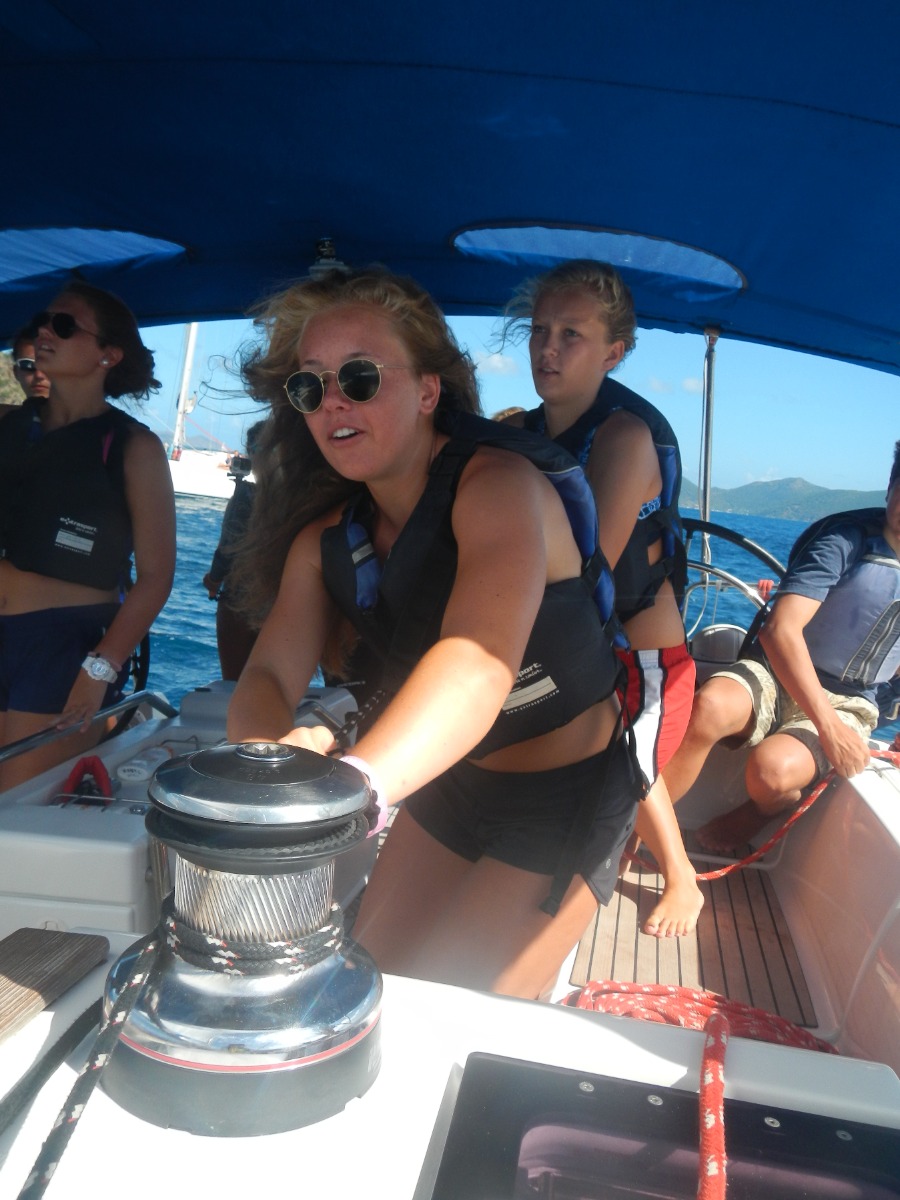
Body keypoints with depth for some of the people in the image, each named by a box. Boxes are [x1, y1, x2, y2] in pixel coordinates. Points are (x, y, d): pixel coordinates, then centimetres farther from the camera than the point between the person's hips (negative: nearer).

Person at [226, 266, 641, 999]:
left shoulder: (498, 484, -25)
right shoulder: (325, 538, -4)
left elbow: (480, 662, -43)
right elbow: (269, 676, -16)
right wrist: (274, 754, -40)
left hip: (566, 798, -6)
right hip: (447, 783, 6)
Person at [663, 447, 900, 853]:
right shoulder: (846, 539, -11)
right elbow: (780, 630, -21)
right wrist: (829, 727, -25)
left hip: (847, 705, 2)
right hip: (776, 674, -2)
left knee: (772, 768, -32)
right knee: (709, 705, -36)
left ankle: (757, 815, 6)